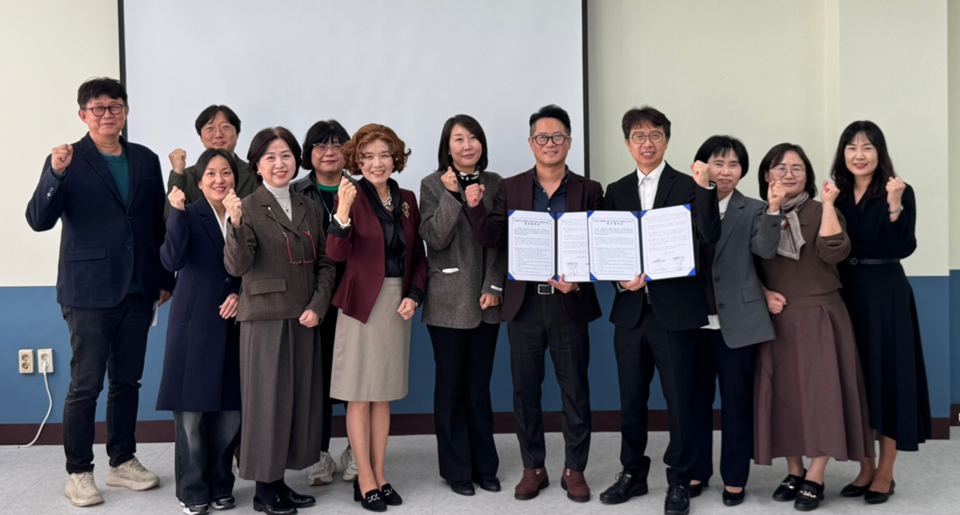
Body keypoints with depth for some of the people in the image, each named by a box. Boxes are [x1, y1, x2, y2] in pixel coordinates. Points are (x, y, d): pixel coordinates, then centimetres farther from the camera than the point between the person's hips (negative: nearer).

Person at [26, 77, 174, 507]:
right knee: (85, 385, 2)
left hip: (137, 291, 4)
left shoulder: (145, 160, 9)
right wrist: (55, 174, -26)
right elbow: (39, 221, -12)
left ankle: (122, 462, 25)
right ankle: (78, 472, 14)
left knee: (127, 381, 13)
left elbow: (158, 223, 11)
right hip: (89, 291, -4)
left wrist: (165, 278, 9)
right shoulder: (67, 161, -3)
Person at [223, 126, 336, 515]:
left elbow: (325, 263, 11)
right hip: (265, 319, -5)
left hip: (304, 320, 6)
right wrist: (236, 225, -31)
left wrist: (317, 305, -3)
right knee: (267, 399, 2)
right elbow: (236, 266, -16)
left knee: (299, 398, 10)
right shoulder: (248, 209, -5)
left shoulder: (308, 208, 10)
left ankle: (280, 481, 23)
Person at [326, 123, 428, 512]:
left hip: (397, 304, 5)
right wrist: (342, 213, -35)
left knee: (384, 394, 13)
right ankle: (365, 481, 14)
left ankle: (379, 475, 23)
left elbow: (418, 256, 11)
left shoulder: (407, 199, 7)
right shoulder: (351, 197, -7)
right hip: (361, 303, -5)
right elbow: (337, 253, -19)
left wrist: (414, 295, -3)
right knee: (360, 395, 3)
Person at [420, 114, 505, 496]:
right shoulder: (433, 185, 0)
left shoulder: (494, 183, 8)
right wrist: (452, 195, -18)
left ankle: (485, 465, 21)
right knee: (451, 385, 4)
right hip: (448, 300, -2)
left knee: (480, 385, 9)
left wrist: (495, 287, -4)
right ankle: (456, 469, 15)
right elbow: (434, 239, -12)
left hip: (485, 299, 3)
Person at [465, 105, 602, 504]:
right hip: (524, 304, 1)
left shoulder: (588, 190, 3)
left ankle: (574, 469, 22)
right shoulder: (510, 189, 5)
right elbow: (492, 239, -2)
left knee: (575, 390, 7)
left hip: (570, 303, -1)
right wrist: (474, 207, -17)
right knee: (525, 390, 9)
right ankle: (533, 468, 23)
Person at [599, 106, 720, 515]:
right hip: (630, 309, 3)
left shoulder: (688, 186, 0)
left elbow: (709, 237, -13)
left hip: (675, 310, -3)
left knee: (681, 400, 4)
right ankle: (632, 473, 29)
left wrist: (705, 188, -23)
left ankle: (679, 481, 19)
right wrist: (621, 280, -11)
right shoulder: (616, 192, 10)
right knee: (631, 399, 13)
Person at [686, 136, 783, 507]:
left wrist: (774, 209, -27)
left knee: (736, 401, 7)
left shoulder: (752, 210, 2)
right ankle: (696, 470, 27)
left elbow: (766, 250, -14)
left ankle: (735, 477, 20)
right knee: (695, 399, 12)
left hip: (736, 320, -2)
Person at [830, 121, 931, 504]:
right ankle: (866, 470, 22)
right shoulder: (837, 195, 7)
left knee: (887, 375, 2)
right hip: (846, 294, 5)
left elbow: (904, 248, -15)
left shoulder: (900, 192, -5)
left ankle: (886, 474, 13)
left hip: (886, 294, -4)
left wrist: (894, 205, -25)